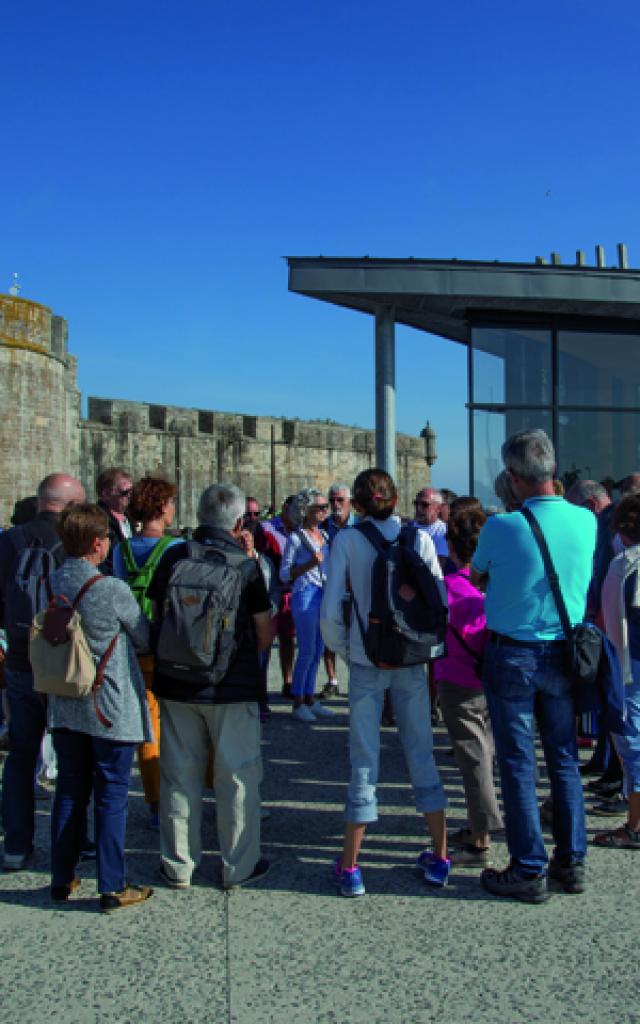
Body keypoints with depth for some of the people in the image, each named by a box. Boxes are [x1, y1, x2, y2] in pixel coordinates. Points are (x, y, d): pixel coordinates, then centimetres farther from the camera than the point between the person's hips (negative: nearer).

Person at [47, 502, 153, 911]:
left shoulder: (49, 585, -4)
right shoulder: (113, 590, -19)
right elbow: (145, 639, -5)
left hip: (64, 706, 6)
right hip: (111, 709, -5)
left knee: (70, 792, 16)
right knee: (112, 796, 4)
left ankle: (63, 879, 26)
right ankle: (113, 888, 11)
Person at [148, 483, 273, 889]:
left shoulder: (172, 558, -3)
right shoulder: (246, 566, -11)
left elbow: (157, 618, 8)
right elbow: (264, 637, -6)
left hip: (175, 686, 3)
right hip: (233, 688, -3)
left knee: (180, 775, 13)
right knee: (237, 778, 10)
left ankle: (178, 866, 23)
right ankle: (239, 866, 18)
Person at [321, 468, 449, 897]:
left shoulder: (346, 540, -6)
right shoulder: (420, 538, -1)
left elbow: (331, 611, -10)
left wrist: (343, 649, 5)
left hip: (366, 662, -1)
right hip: (412, 661, 2)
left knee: (365, 761, 5)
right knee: (422, 753, 13)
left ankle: (349, 867, 11)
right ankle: (439, 858, 21)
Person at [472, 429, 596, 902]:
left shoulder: (502, 527, -17)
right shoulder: (587, 521, -6)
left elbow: (476, 578, 2)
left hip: (513, 654, -4)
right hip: (564, 653, 4)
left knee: (518, 763, 5)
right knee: (565, 758, 15)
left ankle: (530, 871, 12)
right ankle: (572, 862, 24)